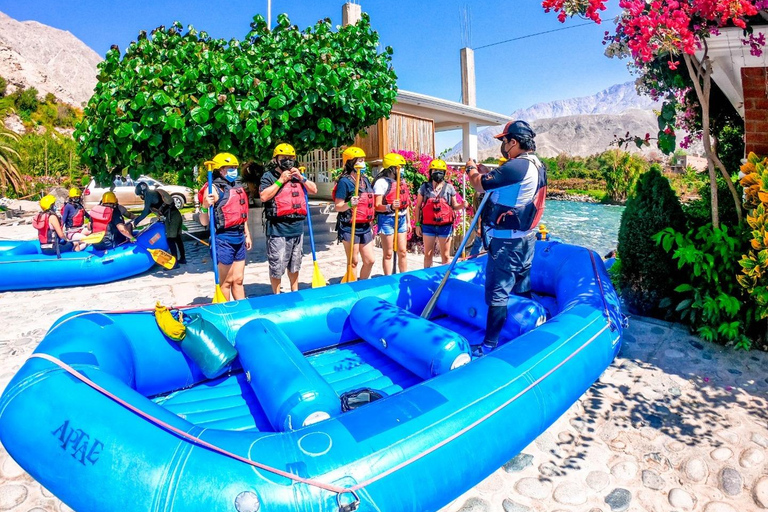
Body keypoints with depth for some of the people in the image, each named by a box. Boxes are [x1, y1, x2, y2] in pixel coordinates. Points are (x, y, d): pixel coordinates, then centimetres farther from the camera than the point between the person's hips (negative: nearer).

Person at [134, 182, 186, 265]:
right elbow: (150, 209, 33)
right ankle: (182, 258, 24)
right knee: (177, 238, 16)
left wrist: (137, 220, 5)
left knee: (170, 239, -7)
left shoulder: (148, 195, -2)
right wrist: (139, 217, 36)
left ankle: (175, 262, -8)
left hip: (171, 216, -9)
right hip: (177, 214, 9)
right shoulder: (154, 193, 24)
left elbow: (146, 211, -5)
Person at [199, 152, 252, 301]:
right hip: (223, 239, -7)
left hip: (239, 238, 7)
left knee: (238, 280, 15)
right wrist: (205, 207, -33)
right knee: (226, 282, 5)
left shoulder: (238, 187, 12)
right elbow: (204, 222, -15)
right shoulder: (214, 189, -11)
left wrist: (247, 234, 21)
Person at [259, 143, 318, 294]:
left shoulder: (297, 175, 17)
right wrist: (280, 180, -13)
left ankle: (295, 292, 33)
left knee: (295, 264, 18)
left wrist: (301, 178, 0)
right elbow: (264, 196, -15)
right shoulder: (269, 176, -1)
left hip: (297, 226, 6)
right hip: (278, 228, -6)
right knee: (277, 266, -2)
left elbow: (314, 190, 13)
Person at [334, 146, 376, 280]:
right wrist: (349, 204, -32)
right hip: (350, 228, -7)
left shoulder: (365, 180, 11)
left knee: (370, 260, 10)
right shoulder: (345, 181, -11)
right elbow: (338, 207, -12)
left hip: (365, 227, 7)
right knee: (353, 262, 1)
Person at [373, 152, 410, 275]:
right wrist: (390, 207, -33)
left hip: (401, 219, 7)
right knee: (388, 254, 2)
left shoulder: (402, 181, 11)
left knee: (403, 252, 13)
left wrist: (408, 221, 18)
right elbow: (377, 206, -16)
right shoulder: (382, 182, -11)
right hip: (387, 220, -7)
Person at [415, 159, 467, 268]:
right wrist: (417, 224, 2)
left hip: (445, 226, 0)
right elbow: (418, 207, 6)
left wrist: (462, 205, -15)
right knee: (428, 255, 10)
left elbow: (454, 206, 7)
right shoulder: (424, 187, 2)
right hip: (428, 226, 0)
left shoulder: (449, 188, 3)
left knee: (445, 256, 6)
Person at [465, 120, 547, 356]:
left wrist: (471, 168, 4)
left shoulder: (517, 166, -21)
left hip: (507, 241, -10)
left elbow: (480, 184, -16)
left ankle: (490, 344, 1)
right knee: (522, 289, 18)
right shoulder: (537, 166, 10)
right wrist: (484, 170, 14)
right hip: (526, 238, 10)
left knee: (498, 293, -5)